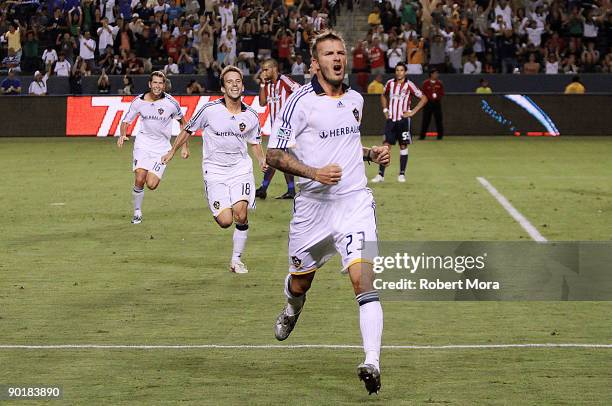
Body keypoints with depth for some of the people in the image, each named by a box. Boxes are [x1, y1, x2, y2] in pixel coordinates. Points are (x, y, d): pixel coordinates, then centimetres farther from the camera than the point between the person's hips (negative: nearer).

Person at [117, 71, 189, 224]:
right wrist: (122, 135, -17)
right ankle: (137, 212, 5)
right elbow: (126, 121, 4)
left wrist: (185, 146, 6)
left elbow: (182, 122, 6)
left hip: (161, 146, -1)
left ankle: (153, 175, 24)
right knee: (139, 180, -15)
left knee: (151, 185, -13)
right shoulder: (139, 101, -7)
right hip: (143, 143, 1)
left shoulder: (170, 103, -10)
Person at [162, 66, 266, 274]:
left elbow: (255, 142, 17)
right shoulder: (210, 110, -10)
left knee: (240, 213, -17)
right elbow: (188, 130, 6)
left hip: (240, 167, 2)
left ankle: (236, 259, 3)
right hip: (214, 170, -2)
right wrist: (172, 152, 16)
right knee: (225, 221, -13)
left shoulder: (250, 116, 0)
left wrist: (262, 160, -2)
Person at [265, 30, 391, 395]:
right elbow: (275, 153, -9)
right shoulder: (301, 101, -8)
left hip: (355, 201, 2)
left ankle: (372, 364, -25)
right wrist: (314, 172, -21)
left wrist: (372, 153, 10)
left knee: (364, 277, -18)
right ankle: (292, 310, 56)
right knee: (300, 280, 17)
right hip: (313, 205, -2)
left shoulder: (355, 99, 9)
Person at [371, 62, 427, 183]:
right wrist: (385, 109, 11)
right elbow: (383, 96, 25)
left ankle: (402, 174, 12)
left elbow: (423, 98, -2)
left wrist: (413, 112, -7)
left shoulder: (409, 85, -6)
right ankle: (381, 174, -2)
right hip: (391, 119, 3)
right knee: (386, 145, -2)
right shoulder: (390, 83, 5)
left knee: (403, 146, 3)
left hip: (403, 120, -3)